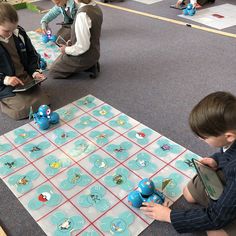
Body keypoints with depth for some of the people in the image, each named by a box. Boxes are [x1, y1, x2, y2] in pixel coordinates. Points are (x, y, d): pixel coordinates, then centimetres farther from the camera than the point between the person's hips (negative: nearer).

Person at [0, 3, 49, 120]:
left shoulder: (19, 32, -1)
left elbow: (31, 54, 11)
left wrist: (34, 71, -3)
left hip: (26, 78, 5)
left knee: (43, 102, -7)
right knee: (23, 110, -21)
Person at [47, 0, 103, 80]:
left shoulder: (83, 14, -31)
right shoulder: (95, 7, -3)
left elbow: (82, 46, -29)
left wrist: (66, 49, -13)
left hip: (85, 57, -9)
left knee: (52, 72, 7)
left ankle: (87, 66, 0)